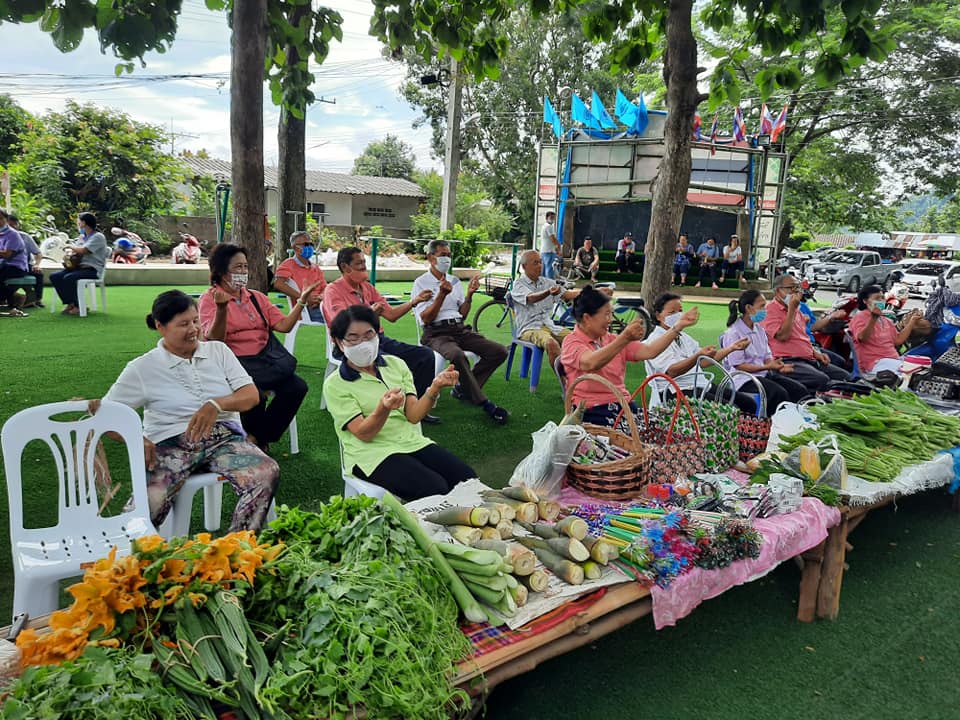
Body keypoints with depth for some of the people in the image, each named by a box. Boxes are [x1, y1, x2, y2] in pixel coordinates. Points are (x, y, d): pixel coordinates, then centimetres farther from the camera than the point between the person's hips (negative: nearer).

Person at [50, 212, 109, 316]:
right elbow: (74, 250, 23)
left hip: (93, 269, -9)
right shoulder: (82, 236, 19)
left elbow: (82, 251, -20)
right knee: (54, 276, -8)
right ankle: (69, 303, -3)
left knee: (68, 278, -30)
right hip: (79, 266, 9)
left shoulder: (98, 237, -9)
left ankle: (78, 306, -15)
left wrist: (71, 246, -2)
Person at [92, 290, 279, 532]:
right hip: (171, 445, -2)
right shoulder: (142, 368, 8)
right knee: (146, 505, -34)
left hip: (224, 439, 2)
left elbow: (252, 395, 5)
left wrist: (217, 404, -16)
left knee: (267, 473, -30)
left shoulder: (218, 350, 12)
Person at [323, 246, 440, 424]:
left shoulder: (367, 288, 17)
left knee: (425, 354, -8)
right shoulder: (333, 290, -4)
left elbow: (391, 314, 14)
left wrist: (414, 302, 0)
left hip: (379, 339, 7)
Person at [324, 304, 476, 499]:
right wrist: (383, 409, -33)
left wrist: (435, 387, -19)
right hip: (372, 453, -4)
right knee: (435, 489, -28)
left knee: (468, 478, -19)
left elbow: (413, 415, -1)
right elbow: (364, 434, -13)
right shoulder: (335, 384, -3)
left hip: (413, 442, 4)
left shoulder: (396, 364, 9)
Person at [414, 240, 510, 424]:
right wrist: (442, 295, -18)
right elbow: (425, 318, -7)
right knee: (458, 355, -39)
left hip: (460, 329, 6)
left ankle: (463, 388, -4)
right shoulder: (421, 282, 3)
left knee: (499, 351, -13)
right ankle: (484, 403, -26)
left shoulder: (455, 281, 20)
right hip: (436, 332, -6)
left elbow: (463, 314, 17)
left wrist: (469, 294, 1)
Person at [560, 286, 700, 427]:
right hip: (591, 410, -6)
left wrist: (679, 326, 2)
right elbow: (591, 363, -25)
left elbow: (649, 351, 7)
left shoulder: (612, 340, 17)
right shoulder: (571, 342, -3)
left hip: (622, 405, 6)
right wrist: (625, 338, -34)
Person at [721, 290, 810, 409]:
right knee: (779, 393, -29)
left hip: (764, 374, 8)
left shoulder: (759, 329, 15)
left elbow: (767, 356, 15)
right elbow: (738, 366, -14)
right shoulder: (733, 333, -10)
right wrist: (767, 367, -19)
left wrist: (779, 366, -7)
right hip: (745, 379, -8)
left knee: (800, 389, -11)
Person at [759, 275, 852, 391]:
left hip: (809, 359, 10)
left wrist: (815, 352, 14)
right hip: (788, 361, -9)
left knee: (845, 376, -3)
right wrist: (791, 309, -13)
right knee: (821, 379, -32)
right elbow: (783, 336, -18)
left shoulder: (797, 311, 24)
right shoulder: (771, 311, -6)